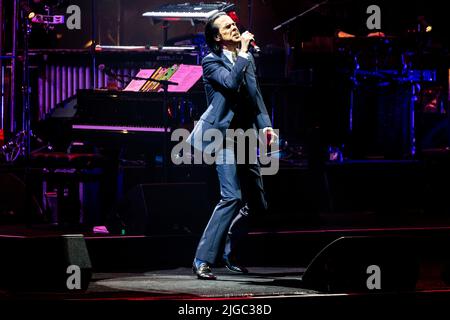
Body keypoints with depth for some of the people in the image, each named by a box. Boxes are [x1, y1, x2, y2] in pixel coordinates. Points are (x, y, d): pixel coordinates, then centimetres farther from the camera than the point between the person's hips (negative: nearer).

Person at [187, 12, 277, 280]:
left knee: (256, 201, 9)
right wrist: (243, 52, -17)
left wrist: (265, 125, 0)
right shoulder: (211, 61, -6)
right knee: (233, 197, -20)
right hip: (222, 134, -8)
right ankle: (203, 260, -18)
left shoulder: (248, 58, 14)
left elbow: (256, 95, 13)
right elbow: (232, 82, -24)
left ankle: (230, 252, 28)